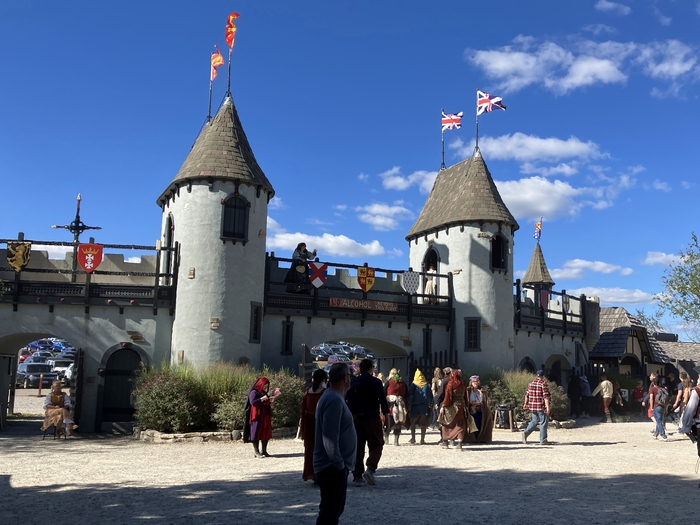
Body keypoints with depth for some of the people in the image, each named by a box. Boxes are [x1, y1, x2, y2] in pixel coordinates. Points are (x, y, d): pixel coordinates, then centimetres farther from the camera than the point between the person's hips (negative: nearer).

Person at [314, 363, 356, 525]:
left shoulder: (332, 397, 13)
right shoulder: (335, 400, -20)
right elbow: (330, 437, -25)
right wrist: (339, 464, -22)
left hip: (333, 466, 10)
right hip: (333, 467, -10)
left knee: (334, 509, 18)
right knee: (329, 512, -4)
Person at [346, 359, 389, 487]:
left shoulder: (353, 382, 7)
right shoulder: (376, 382, -5)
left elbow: (348, 400, 8)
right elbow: (383, 399, -9)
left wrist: (351, 415, 13)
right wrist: (386, 414, -2)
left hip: (356, 418, 4)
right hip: (372, 418, -4)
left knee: (357, 447, 9)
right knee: (376, 445, 7)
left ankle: (357, 476, 8)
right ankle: (370, 469, -14)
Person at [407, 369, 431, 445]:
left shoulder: (413, 385, -3)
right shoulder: (427, 385, 3)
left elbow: (410, 396, -6)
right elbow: (431, 396, 6)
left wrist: (409, 407, -2)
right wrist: (430, 404, 16)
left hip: (415, 406, -2)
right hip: (425, 406, 2)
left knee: (413, 423, 12)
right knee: (423, 424, 8)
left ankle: (413, 438, 7)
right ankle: (422, 440, 7)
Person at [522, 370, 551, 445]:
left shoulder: (531, 383, 7)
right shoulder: (543, 384, -12)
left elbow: (527, 394, 11)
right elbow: (546, 396, -17)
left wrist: (526, 404, 22)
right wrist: (548, 407, -19)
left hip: (533, 406, 6)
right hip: (542, 407, -6)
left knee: (535, 421, 19)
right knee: (543, 422, 4)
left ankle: (526, 432, -1)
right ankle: (543, 440, 6)